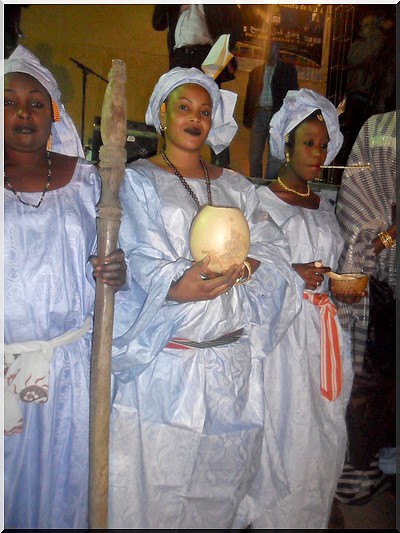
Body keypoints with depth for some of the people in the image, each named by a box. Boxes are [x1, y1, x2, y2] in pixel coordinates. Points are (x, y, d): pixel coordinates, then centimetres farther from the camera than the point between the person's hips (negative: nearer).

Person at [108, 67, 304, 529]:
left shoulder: (234, 186, 16)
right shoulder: (138, 180, 4)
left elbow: (270, 246, 6)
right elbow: (142, 259, -10)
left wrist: (243, 266, -15)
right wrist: (177, 287, -30)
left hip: (234, 358, 4)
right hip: (165, 359, -3)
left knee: (225, 471, 14)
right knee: (158, 474, 5)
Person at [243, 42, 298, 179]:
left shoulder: (288, 69, 10)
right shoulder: (256, 71, 17)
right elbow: (249, 96, 14)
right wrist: (247, 119, 3)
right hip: (258, 115, 3)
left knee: (275, 157, -5)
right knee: (254, 156, 4)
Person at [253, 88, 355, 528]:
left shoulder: (323, 206, 16)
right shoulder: (260, 200, -4)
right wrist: (289, 274, -20)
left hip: (323, 331, 6)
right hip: (281, 330, -6)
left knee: (325, 434, 12)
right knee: (286, 431, -1)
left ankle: (313, 517, 32)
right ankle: (277, 519, 22)